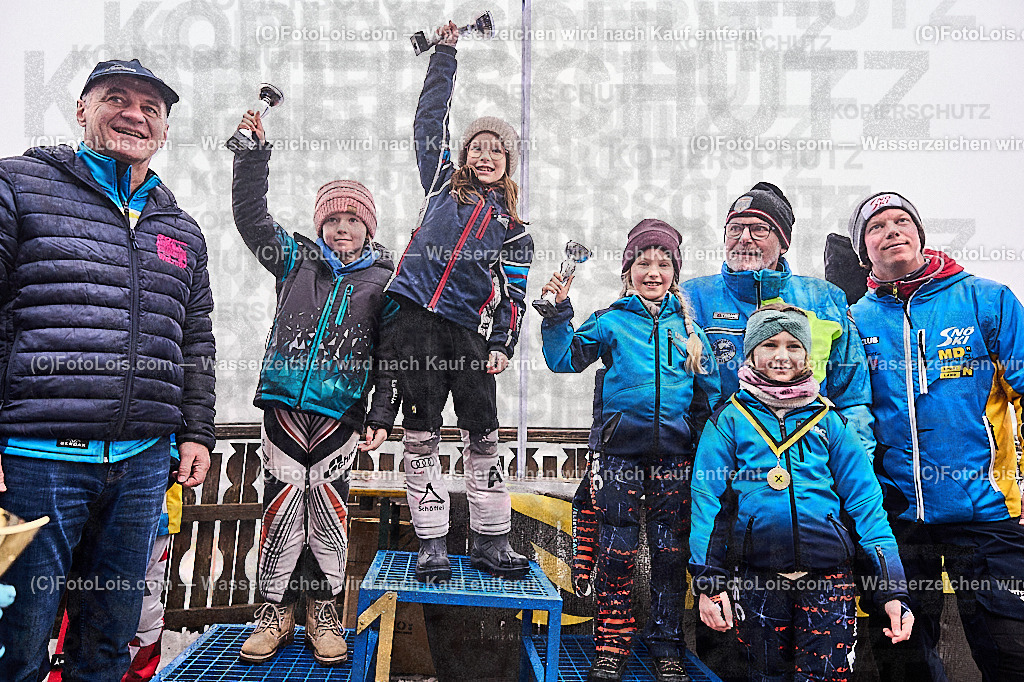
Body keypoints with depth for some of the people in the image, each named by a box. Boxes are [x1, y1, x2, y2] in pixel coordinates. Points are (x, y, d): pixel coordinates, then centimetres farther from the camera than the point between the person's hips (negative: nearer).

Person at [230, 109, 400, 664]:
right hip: (284, 405, 1)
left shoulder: (383, 280, 7)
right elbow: (250, 215, 12)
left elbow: (389, 354, 4)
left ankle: (322, 612, 15)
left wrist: (381, 415, -2)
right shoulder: (297, 260, 13)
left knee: (327, 510, 0)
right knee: (282, 506, 2)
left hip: (340, 411, -1)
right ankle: (276, 610, 16)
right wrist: (254, 150, 4)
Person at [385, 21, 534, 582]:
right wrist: (445, 53, 16)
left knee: (483, 435, -1)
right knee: (421, 434, -1)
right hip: (417, 319, 0)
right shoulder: (443, 182, 15)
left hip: (471, 330, 1)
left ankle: (490, 541, 11)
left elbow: (512, 295, 11)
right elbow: (430, 119, 16)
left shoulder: (512, 227, 14)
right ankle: (432, 545, 7)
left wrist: (502, 345, 0)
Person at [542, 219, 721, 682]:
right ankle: (612, 644, 15)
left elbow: (710, 388, 15)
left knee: (670, 548, 7)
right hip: (619, 448, -2)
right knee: (616, 546, 0)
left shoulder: (687, 325, 11)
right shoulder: (610, 321, 5)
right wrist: (559, 311, -13)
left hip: (674, 450, 2)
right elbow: (564, 359, -3)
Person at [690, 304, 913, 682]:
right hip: (759, 578, 0)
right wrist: (709, 583, -7)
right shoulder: (730, 419, 4)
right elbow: (707, 501, 0)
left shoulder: (829, 420, 8)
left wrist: (893, 591, -3)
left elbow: (865, 502, 4)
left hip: (828, 577, 1)